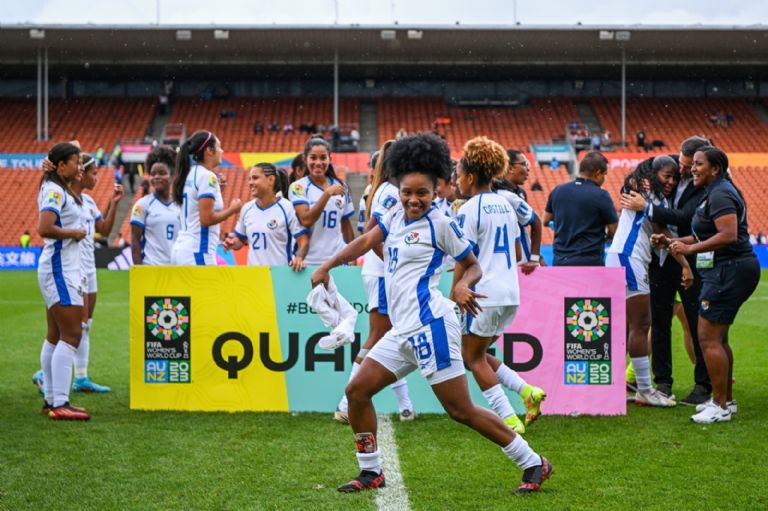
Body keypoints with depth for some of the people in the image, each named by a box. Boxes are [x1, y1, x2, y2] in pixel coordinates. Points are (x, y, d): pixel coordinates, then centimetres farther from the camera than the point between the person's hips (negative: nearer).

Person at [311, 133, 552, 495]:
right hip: (402, 332, 8)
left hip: (429, 325, -8)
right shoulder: (395, 217, 14)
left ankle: (532, 464, 4)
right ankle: (371, 472, 17)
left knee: (461, 411, -7)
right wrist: (327, 266, -3)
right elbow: (366, 242, 8)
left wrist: (463, 285, -19)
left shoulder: (440, 224, -5)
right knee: (356, 391, 5)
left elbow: (473, 266, 2)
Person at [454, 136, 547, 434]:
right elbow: (517, 252, 18)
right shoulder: (504, 204, 12)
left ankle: (510, 420, 1)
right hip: (511, 294, 8)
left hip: (483, 295, -8)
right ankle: (527, 391, 3)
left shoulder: (469, 210, -11)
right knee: (479, 353, 19)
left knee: (473, 357, 7)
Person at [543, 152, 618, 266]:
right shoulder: (601, 196, -10)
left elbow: (545, 221, 16)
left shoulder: (558, 191, 5)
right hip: (589, 263, -5)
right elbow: (614, 231, -4)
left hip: (560, 261, 5)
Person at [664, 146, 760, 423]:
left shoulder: (720, 194, -15)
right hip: (728, 270, 11)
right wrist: (673, 242, 18)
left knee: (708, 337, -9)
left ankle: (720, 406, -5)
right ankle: (726, 399, 26)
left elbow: (728, 235, -26)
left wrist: (690, 249, -23)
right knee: (718, 337, 17)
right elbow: (707, 235, 23)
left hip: (729, 270, -11)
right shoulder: (717, 192, 18)